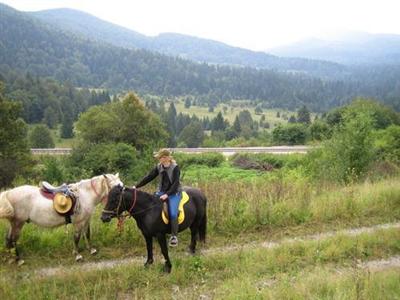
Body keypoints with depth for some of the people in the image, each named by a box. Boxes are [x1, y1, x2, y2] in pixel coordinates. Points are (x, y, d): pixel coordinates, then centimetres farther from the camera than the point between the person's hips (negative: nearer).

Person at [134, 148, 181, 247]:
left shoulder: (175, 167, -12)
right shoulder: (159, 167, 3)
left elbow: (176, 183, -17)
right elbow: (149, 177, 3)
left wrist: (167, 194, -26)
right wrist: (136, 186, -3)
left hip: (174, 192, -5)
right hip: (161, 191, 6)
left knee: (173, 214, -23)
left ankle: (174, 236, -7)